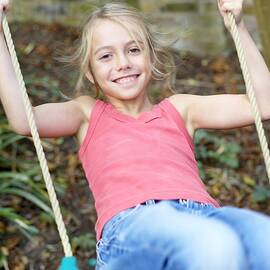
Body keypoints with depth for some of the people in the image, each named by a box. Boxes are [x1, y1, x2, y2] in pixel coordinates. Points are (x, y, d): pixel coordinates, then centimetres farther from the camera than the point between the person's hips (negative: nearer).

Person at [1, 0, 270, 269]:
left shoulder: (178, 109, 31)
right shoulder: (89, 114, 28)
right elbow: (23, 120, 9)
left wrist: (237, 26, 23)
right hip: (129, 223, -2)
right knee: (213, 247, -39)